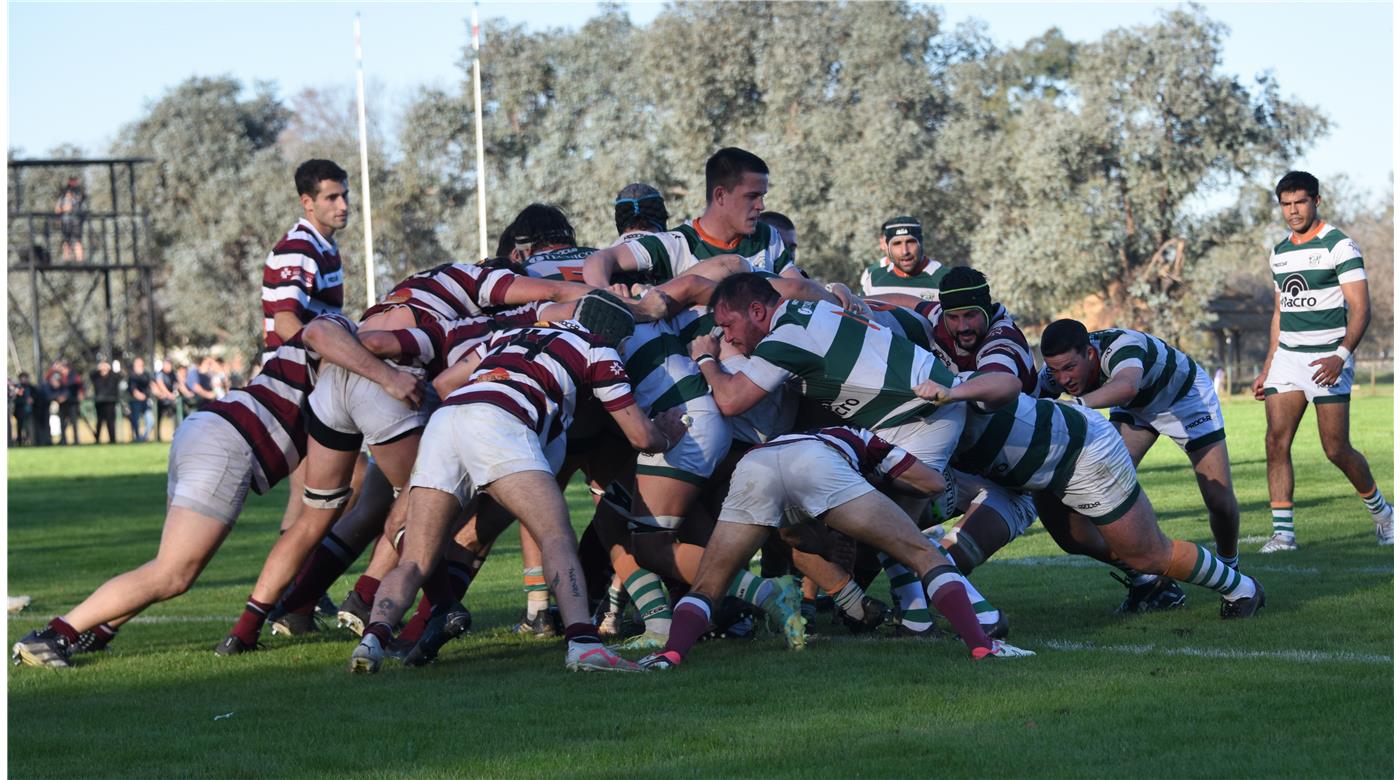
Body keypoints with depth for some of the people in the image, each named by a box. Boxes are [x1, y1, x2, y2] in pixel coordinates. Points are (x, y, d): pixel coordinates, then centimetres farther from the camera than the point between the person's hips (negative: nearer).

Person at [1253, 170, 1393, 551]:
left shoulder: (1340, 246, -8)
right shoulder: (1279, 253, 13)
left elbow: (1360, 309, -13)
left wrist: (1341, 356, -26)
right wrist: (1267, 369, 18)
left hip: (1328, 359, -6)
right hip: (1286, 358, 6)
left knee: (1336, 450, -4)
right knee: (1276, 441, -8)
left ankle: (1380, 511, 20)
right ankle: (1283, 531, -6)